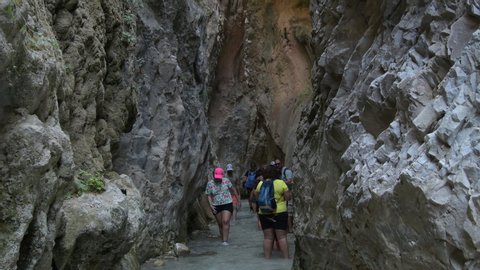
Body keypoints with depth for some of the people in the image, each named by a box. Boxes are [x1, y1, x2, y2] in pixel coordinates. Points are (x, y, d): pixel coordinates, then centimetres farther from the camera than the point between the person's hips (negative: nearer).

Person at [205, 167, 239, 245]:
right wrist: (211, 204, -12)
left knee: (225, 221, -15)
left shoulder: (226, 180, -2)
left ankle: (225, 240, -17)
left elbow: (231, 189, 14)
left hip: (227, 204, -1)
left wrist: (236, 195, 27)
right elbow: (209, 195, 2)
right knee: (220, 224, 8)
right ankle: (223, 239, 21)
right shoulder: (210, 183, -3)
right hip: (216, 206, 1)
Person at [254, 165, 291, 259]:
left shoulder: (261, 184, 2)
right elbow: (288, 197, -5)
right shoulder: (281, 183, -8)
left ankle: (267, 257, 11)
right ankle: (286, 256, 5)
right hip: (279, 212, -3)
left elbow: (256, 196, 13)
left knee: (267, 237, 9)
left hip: (264, 213, 3)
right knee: (282, 236, 2)